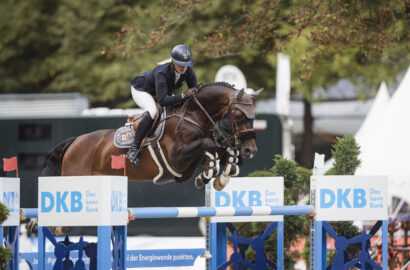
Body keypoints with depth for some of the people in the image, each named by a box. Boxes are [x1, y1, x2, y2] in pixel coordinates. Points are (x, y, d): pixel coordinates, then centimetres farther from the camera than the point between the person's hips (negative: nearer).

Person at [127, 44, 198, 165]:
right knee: (152, 111, -34)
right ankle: (134, 148, -30)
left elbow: (194, 91, -14)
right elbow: (162, 100, -47)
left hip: (165, 90, 7)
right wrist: (183, 96, -54)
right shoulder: (162, 73, -41)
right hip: (141, 90, -7)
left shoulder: (188, 71, -24)